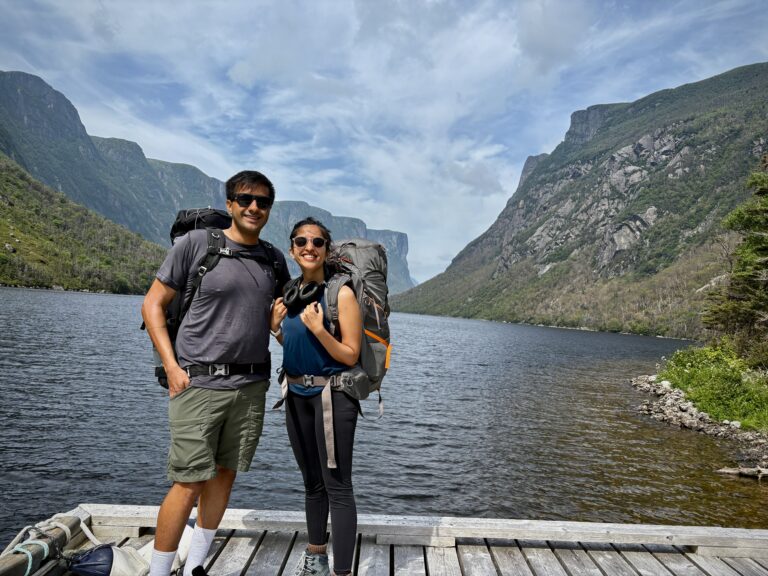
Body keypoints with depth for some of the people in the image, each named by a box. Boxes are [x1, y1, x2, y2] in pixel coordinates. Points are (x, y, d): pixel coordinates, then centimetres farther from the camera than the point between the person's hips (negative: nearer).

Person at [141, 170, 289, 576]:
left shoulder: (274, 259, 9)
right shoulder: (196, 243, -4)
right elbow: (152, 304, -1)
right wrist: (172, 367, -9)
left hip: (251, 386, 5)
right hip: (198, 383, -4)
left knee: (225, 473, 13)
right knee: (189, 482, -3)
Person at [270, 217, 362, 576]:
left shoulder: (341, 293, -13)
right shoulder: (291, 294, 7)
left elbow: (350, 356, -13)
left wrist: (318, 329, -24)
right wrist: (276, 328, 0)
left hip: (332, 395, -7)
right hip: (297, 395, 7)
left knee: (336, 485, -4)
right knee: (312, 482, 20)